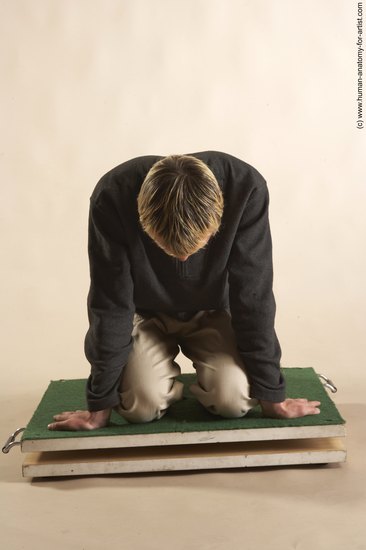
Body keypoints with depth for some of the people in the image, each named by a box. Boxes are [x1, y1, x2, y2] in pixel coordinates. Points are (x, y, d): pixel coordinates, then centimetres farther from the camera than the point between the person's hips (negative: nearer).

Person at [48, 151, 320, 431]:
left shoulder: (245, 188, -32)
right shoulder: (113, 197, -33)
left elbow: (253, 297, -24)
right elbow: (111, 305, -24)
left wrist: (271, 395, -16)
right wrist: (101, 404, -16)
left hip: (212, 311, 1)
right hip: (147, 313, 0)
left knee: (233, 400, -21)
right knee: (143, 403, -23)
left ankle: (203, 385, 15)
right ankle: (168, 385, 14)